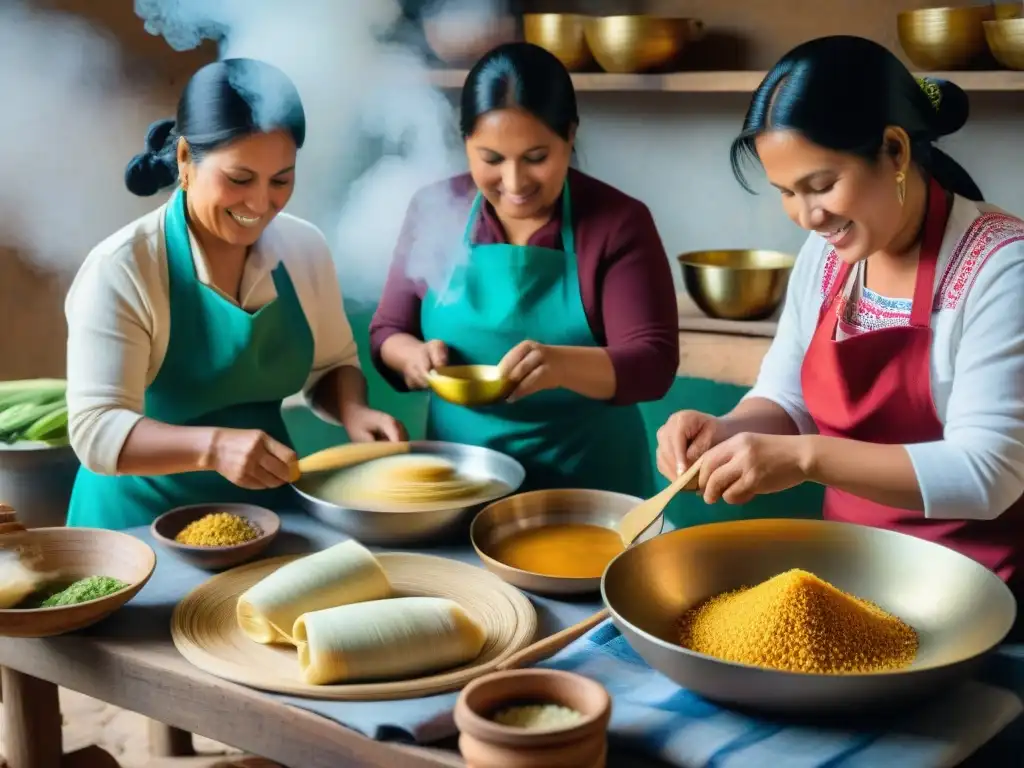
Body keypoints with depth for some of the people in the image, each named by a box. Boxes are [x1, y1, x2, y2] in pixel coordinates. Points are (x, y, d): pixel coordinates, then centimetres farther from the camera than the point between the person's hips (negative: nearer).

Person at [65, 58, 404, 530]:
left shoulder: (306, 248, -1)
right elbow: (96, 431, -19)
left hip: (268, 507, 3)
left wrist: (352, 410, -9)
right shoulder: (120, 270, -15)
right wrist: (213, 446, -34)